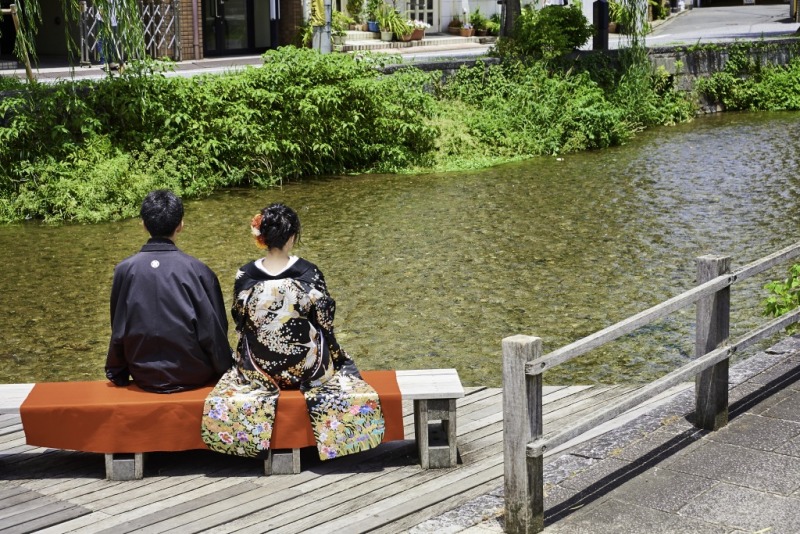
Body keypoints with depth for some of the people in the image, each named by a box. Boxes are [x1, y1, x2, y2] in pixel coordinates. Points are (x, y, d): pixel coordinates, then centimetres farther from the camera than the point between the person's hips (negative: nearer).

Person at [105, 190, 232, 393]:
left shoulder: (125, 270, -10)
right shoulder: (197, 270, -16)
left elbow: (118, 330, -1)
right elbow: (214, 330, -9)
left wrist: (117, 374, 13)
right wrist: (225, 369, 6)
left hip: (145, 377, 2)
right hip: (194, 376, -2)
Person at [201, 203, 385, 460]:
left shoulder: (244, 278, -13)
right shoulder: (309, 274, -18)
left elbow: (241, 325, 0)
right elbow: (325, 323, -6)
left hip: (259, 370, 2)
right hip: (307, 365, -1)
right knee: (344, 364, 31)